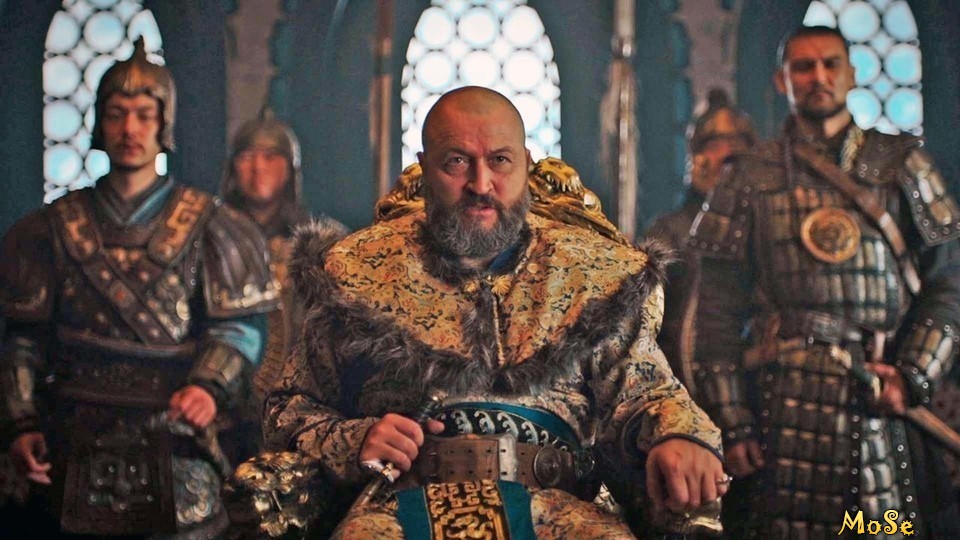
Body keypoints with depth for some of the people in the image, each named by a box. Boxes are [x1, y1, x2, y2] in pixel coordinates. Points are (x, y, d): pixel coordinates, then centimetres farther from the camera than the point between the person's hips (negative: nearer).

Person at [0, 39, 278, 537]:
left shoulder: (204, 224, 5)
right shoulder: (57, 228, 10)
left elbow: (237, 326, -1)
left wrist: (210, 385, -18)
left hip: (174, 444, -2)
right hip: (80, 449, 2)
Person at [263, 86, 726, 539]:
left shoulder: (592, 270, 15)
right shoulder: (358, 268, 13)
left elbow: (641, 390, 10)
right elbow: (289, 412, 16)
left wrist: (679, 436, -15)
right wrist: (353, 441, -6)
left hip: (550, 501, 1)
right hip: (403, 499, -1)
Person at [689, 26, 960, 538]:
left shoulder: (900, 162, 11)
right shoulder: (752, 176, 8)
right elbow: (718, 309, 5)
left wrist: (914, 376, -6)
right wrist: (730, 420, -2)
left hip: (888, 399, 1)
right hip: (788, 398, -1)